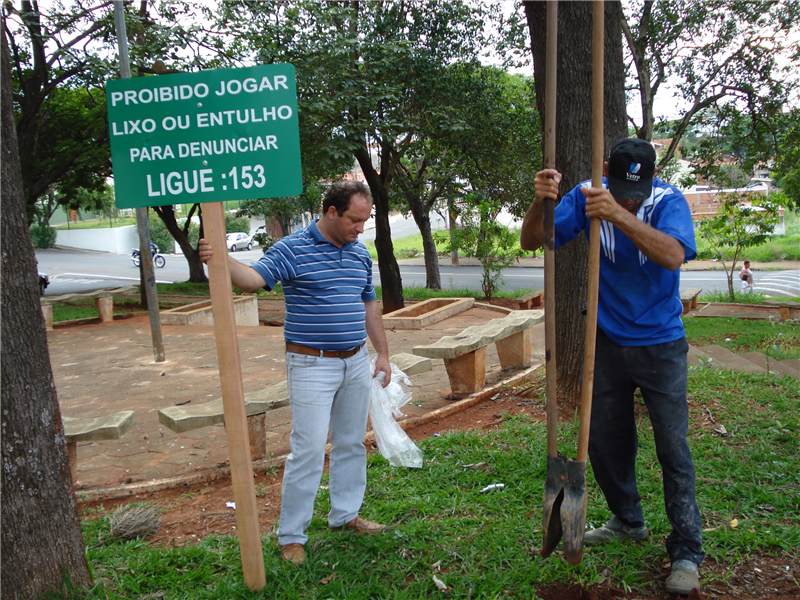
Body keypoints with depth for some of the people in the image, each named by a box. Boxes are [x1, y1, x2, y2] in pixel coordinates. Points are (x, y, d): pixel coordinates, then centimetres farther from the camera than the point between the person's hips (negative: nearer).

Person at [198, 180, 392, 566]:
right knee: (308, 450, -5)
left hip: (356, 363, 7)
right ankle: (291, 535, 10)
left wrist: (382, 353, 17)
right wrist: (221, 260, -44)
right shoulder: (293, 249, -10)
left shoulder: (360, 253, 10)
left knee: (352, 443, 15)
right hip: (312, 365, -6)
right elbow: (254, 278, -24)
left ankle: (345, 515, 33)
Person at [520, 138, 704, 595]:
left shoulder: (669, 201, -16)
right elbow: (532, 242, -12)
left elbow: (673, 255, -35)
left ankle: (687, 552, 16)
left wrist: (618, 214, -48)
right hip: (607, 342, 4)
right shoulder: (587, 196, -7)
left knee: (673, 449, -1)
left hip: (660, 345, -3)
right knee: (603, 442, 14)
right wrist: (541, 202, -33)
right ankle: (629, 522, 37)